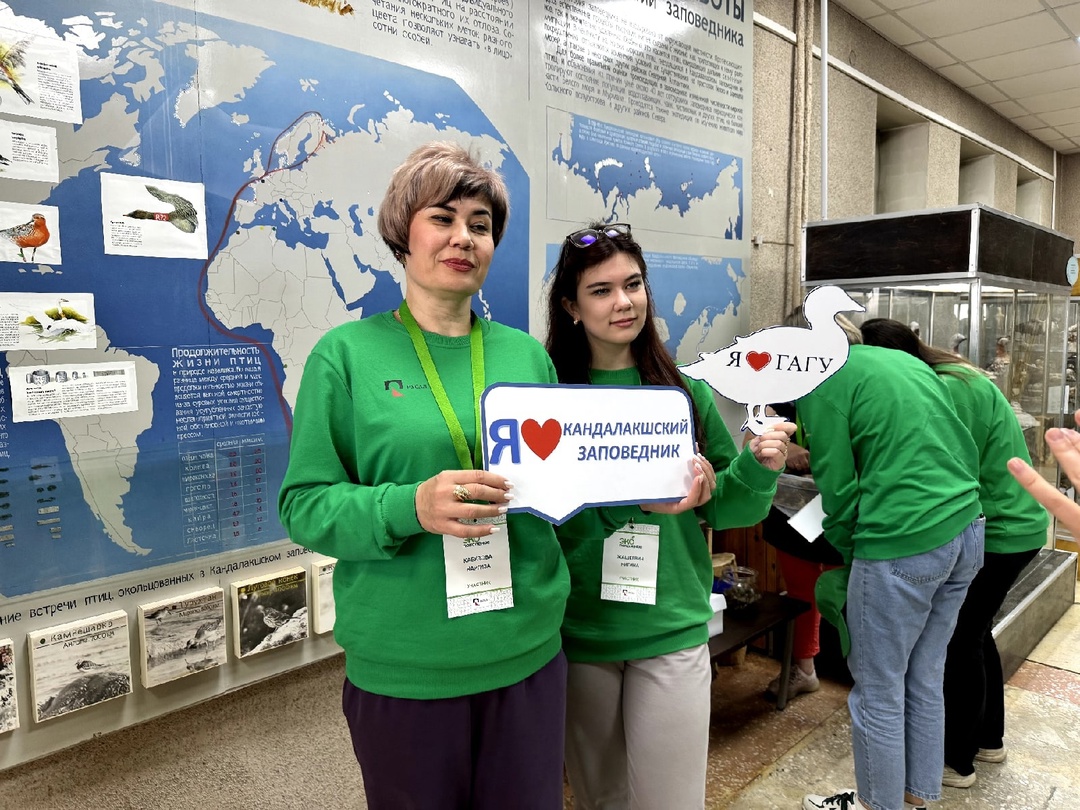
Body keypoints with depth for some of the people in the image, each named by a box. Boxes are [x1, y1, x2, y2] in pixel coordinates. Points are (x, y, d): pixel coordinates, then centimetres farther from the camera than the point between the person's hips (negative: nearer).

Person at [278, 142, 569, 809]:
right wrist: (409, 507, -24)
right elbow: (304, 506, -7)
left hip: (527, 652, 4)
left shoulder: (527, 354, 5)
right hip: (402, 670, -3)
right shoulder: (347, 354, -5)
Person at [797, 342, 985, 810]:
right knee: (924, 679, 20)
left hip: (902, 543, -8)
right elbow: (965, 448, 18)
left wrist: (848, 554, 8)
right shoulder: (907, 360, 17)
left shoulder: (822, 381, -6)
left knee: (879, 691, 9)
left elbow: (838, 486, -7)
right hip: (967, 531, 8)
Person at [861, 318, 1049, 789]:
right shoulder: (949, 379, 5)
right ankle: (988, 739, 37)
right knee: (974, 633, 20)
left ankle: (956, 762, 18)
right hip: (1010, 524, 9)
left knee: (960, 642, 2)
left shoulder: (949, 390, -25)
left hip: (998, 533, -9)